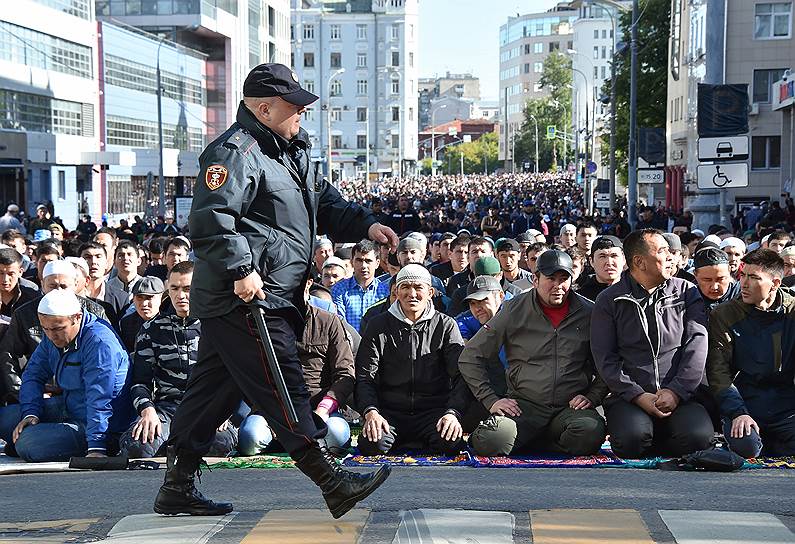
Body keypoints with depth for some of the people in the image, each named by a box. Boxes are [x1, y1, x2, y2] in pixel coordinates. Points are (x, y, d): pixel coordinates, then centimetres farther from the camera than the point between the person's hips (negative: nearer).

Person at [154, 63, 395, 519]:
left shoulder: (289, 150, 21)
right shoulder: (235, 152, -13)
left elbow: (323, 200, 28)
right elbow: (210, 221, -22)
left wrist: (364, 225, 13)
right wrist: (242, 269, -27)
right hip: (247, 298, -11)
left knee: (215, 388, 12)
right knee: (283, 386, -8)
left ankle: (178, 488, 18)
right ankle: (332, 482, -5)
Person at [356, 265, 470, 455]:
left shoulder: (446, 326, 7)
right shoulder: (378, 326, 9)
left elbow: (462, 375, -1)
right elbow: (365, 377, 3)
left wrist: (453, 413, -19)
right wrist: (370, 411, -17)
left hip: (433, 410, 0)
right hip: (390, 411, 0)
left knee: (451, 442, -31)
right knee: (372, 444, -31)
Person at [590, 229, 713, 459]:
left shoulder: (687, 292, 12)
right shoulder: (609, 300, 8)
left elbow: (696, 345, 2)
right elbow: (604, 358, 0)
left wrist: (676, 391, -12)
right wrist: (638, 396, -13)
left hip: (679, 394, 2)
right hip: (629, 396, -1)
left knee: (698, 436, -28)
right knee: (632, 439, -32)